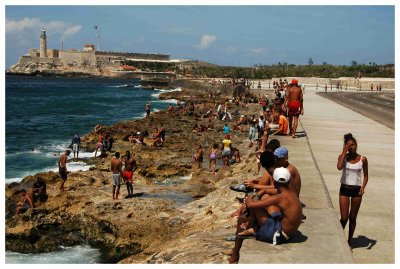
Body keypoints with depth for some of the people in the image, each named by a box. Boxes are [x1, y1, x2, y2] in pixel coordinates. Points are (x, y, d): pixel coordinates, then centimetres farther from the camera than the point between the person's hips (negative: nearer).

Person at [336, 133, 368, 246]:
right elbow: (339, 167, -26)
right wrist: (344, 152, -19)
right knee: (344, 218, -1)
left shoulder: (362, 159, -2)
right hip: (344, 189, -1)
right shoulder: (343, 157, -4)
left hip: (357, 190, 1)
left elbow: (365, 176, 5)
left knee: (353, 218, 11)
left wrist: (363, 187, -13)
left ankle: (349, 241, 25)